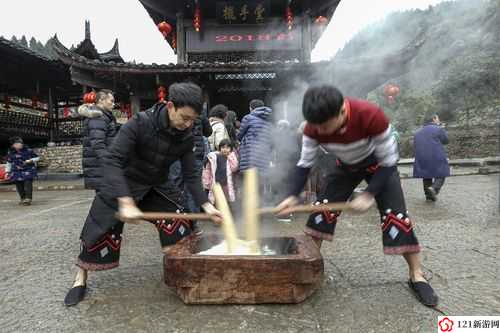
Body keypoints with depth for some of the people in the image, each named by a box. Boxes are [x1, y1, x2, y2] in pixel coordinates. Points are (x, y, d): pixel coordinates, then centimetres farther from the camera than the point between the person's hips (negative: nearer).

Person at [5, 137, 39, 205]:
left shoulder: (28, 150, -5)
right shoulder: (11, 153, 5)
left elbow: (37, 158, 4)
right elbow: (9, 163, 16)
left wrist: (31, 160, -14)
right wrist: (7, 172, 14)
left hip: (28, 170, -3)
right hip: (16, 172, 3)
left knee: (28, 184, -14)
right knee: (19, 185, 5)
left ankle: (28, 198, -13)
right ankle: (22, 198, 20)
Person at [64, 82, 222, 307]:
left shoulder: (186, 137, -15)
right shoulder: (140, 123, -30)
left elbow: (190, 176, -9)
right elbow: (111, 161, -35)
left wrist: (206, 205, -22)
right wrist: (126, 202, -45)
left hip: (154, 189, 4)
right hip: (120, 188, -3)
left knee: (178, 223, -9)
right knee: (99, 232, 0)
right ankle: (80, 280, 26)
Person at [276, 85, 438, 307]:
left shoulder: (371, 115, -39)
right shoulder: (314, 127, -28)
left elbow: (388, 161, -28)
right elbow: (304, 164, -18)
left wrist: (369, 194, -34)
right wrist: (292, 196, -32)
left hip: (379, 164, -3)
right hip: (347, 166, 3)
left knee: (395, 215, -12)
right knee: (323, 207, -3)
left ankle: (416, 276, 6)